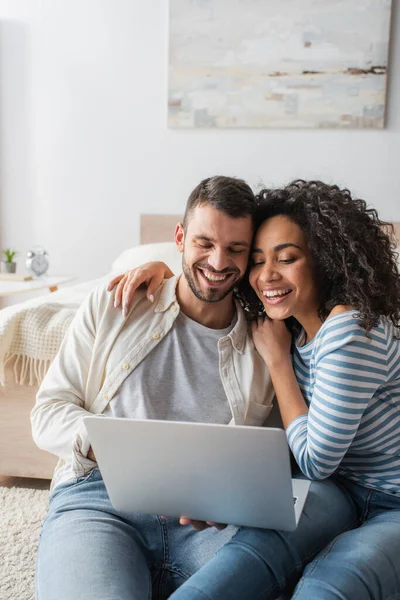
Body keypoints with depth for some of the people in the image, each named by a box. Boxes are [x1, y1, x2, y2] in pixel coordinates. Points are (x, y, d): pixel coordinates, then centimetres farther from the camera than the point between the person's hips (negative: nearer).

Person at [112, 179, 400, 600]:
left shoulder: (352, 329, -24)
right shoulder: (292, 324, 0)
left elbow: (313, 462, -18)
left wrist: (276, 357, -14)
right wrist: (161, 268, 1)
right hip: (345, 490, 6)